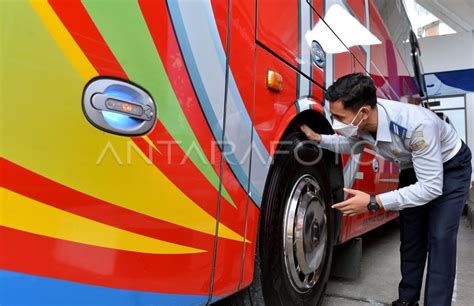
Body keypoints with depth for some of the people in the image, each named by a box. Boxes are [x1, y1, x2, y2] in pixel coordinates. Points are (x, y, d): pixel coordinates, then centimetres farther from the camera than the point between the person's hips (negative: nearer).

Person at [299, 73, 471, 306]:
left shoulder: (417, 125, -43)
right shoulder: (361, 122, -24)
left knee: (439, 239, -13)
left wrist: (373, 202, -42)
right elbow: (352, 145, 3)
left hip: (451, 167, -5)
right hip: (413, 168, 6)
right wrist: (318, 139, -12)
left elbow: (432, 187, -38)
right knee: (410, 235, 7)